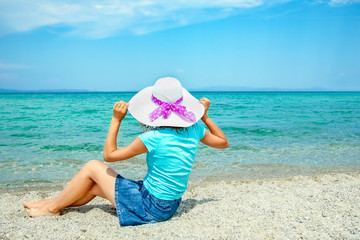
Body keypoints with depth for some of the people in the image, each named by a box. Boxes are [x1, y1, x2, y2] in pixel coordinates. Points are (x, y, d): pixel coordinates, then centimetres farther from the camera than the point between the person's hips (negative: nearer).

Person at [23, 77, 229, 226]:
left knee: (93, 167, 4)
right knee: (95, 185, 19)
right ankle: (56, 201, 37)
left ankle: (52, 208, 22)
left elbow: (109, 155, -14)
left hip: (149, 209, -7)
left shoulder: (153, 139, -25)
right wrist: (205, 116, 11)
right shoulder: (194, 130, -8)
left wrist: (116, 120, -10)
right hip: (169, 205, 7)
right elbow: (223, 142, 10)